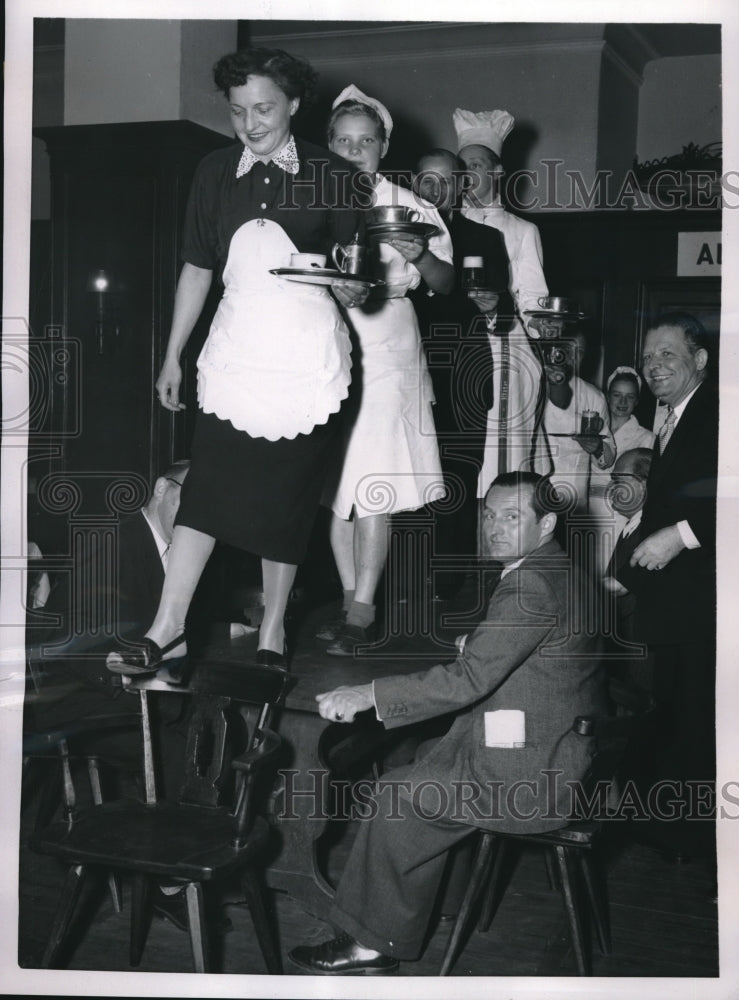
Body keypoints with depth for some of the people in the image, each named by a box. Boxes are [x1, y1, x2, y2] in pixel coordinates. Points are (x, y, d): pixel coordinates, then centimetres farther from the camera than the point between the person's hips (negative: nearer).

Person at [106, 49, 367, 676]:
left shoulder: (330, 175, 1)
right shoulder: (216, 173, 7)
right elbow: (197, 270, 12)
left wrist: (352, 289, -18)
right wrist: (173, 357, 12)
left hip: (308, 359, -1)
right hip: (236, 352, 2)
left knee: (287, 498, 3)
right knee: (205, 489, -6)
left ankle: (273, 634, 16)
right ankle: (167, 630, -1)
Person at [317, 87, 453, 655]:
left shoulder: (409, 208, 3)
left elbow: (447, 283, 5)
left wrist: (419, 256, -15)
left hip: (385, 354, -3)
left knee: (372, 484, -7)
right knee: (334, 482, 5)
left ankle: (363, 610, -1)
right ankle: (350, 600, 15)